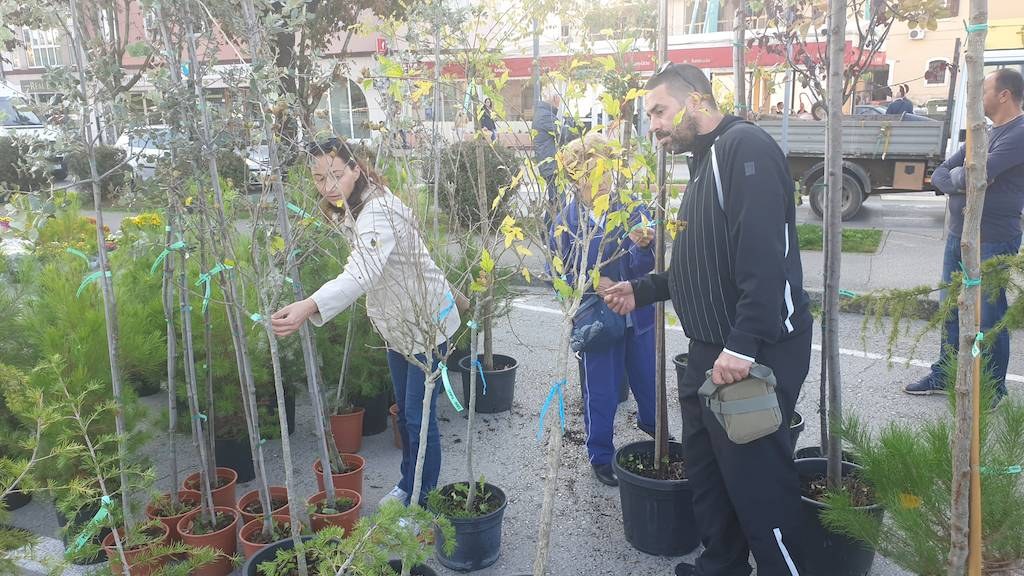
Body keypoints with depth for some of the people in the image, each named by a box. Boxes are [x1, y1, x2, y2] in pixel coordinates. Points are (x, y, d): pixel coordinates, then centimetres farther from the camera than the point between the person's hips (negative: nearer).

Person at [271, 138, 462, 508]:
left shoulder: (379, 213, -32)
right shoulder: (343, 211, -2)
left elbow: (362, 273, -51)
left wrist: (308, 308, -65)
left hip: (426, 321, -9)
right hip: (397, 324, 9)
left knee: (419, 416, -1)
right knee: (404, 411, 20)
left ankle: (422, 500, 17)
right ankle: (407, 484, 38)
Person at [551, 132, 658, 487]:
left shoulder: (631, 209, -7)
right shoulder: (566, 221, -10)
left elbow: (642, 266, -14)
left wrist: (642, 246, -36)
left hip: (637, 314, 3)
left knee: (647, 378, 22)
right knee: (601, 394, 8)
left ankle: (650, 423, 53)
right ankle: (600, 456, 29)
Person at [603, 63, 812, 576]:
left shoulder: (745, 147, -13)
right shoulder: (707, 162, 18)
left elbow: (764, 256, -25)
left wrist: (743, 345, -30)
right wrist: (642, 290, 17)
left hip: (755, 353, -10)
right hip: (710, 350, 10)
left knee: (757, 481, -1)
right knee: (705, 467, 17)